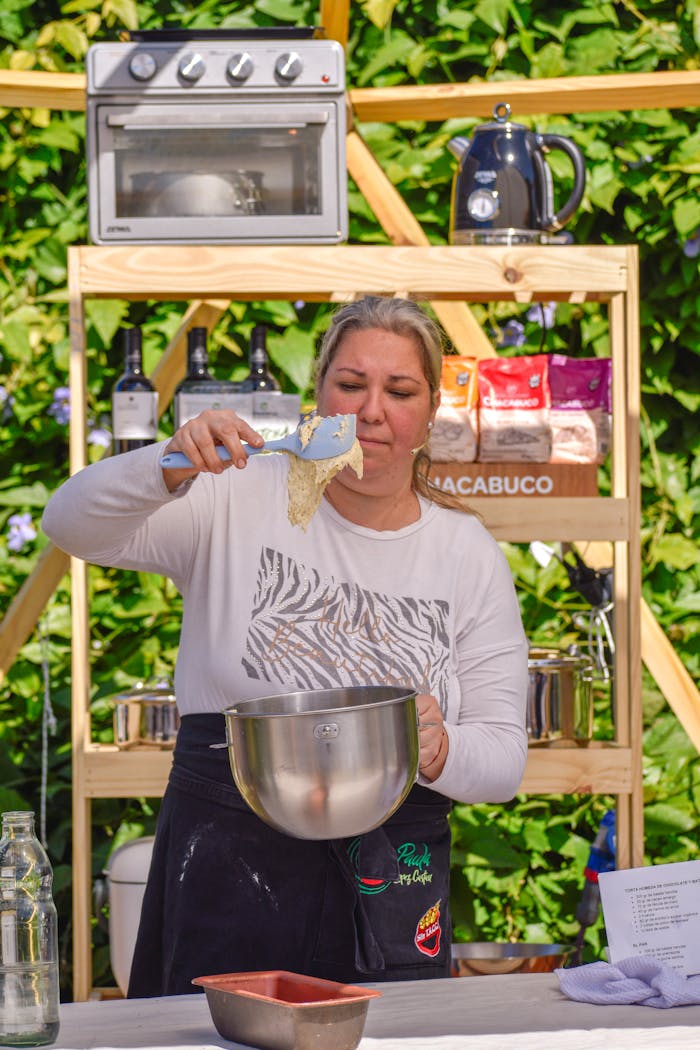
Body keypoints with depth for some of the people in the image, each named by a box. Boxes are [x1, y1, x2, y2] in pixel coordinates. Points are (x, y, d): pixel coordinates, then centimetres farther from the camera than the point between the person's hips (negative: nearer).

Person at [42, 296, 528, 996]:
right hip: (227, 867, -2)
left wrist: (438, 751, -18)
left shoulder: (469, 555, 6)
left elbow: (503, 759, 5)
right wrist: (171, 468, -28)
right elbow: (72, 525, -10)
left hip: (389, 882, 2)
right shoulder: (242, 501, 0)